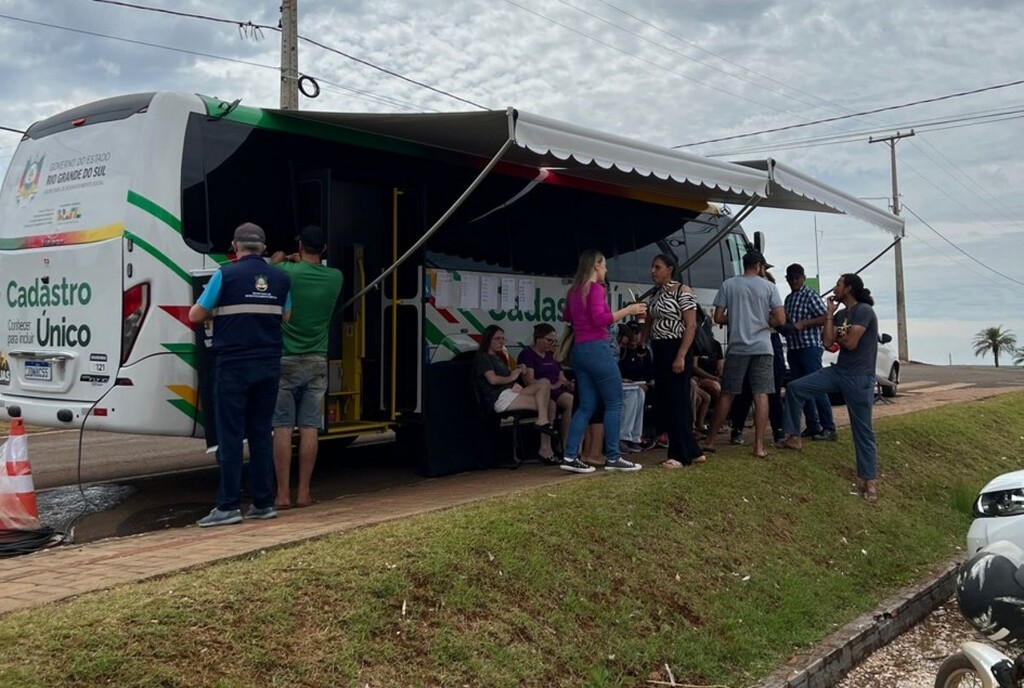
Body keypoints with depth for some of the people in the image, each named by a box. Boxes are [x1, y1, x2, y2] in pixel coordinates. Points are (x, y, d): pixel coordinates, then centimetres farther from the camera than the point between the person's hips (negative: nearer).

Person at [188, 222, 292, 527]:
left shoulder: (226, 275, -6)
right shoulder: (280, 278, 7)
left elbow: (195, 315, -1)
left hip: (233, 366, -4)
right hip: (268, 365, 4)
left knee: (230, 436, -1)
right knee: (261, 433, 10)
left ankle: (229, 506, -1)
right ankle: (263, 503, 13)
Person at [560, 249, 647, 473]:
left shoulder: (574, 290, 16)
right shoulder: (596, 288, -9)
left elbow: (566, 316, 31)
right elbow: (600, 318, -21)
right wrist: (628, 310, -15)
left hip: (580, 350, 9)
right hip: (597, 349, -9)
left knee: (587, 406, 9)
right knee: (614, 403, 0)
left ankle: (570, 456, 2)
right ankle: (612, 458, 1)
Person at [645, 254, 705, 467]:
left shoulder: (682, 291, -8)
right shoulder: (656, 294, 15)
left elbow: (691, 325, -14)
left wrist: (681, 356, -21)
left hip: (676, 351, -8)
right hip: (659, 352, 8)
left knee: (677, 402, -5)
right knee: (665, 404, 8)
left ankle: (680, 454, 2)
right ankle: (692, 452, 17)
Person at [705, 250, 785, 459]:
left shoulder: (728, 285, 2)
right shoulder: (768, 286, 0)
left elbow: (718, 318, 1)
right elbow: (780, 320, -3)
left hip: (737, 347, 1)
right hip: (762, 347, -1)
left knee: (727, 395, 9)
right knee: (761, 396, 1)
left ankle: (711, 441, 14)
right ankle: (759, 446, -1)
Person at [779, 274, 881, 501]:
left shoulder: (864, 311, -13)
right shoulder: (840, 314, 12)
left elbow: (850, 343, -20)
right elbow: (827, 342, 2)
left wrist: (837, 336, 0)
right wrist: (829, 315, 2)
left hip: (859, 378, -8)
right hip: (838, 371, 8)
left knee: (862, 431, -2)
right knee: (794, 388, -1)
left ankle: (869, 480, 7)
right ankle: (794, 437, 7)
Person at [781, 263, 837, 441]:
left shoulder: (810, 296, -5)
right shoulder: (788, 298, 18)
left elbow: (825, 318, -12)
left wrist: (803, 323, -20)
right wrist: (784, 326, 7)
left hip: (810, 347, -8)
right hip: (793, 348, 8)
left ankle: (829, 428, -8)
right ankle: (813, 426, 15)